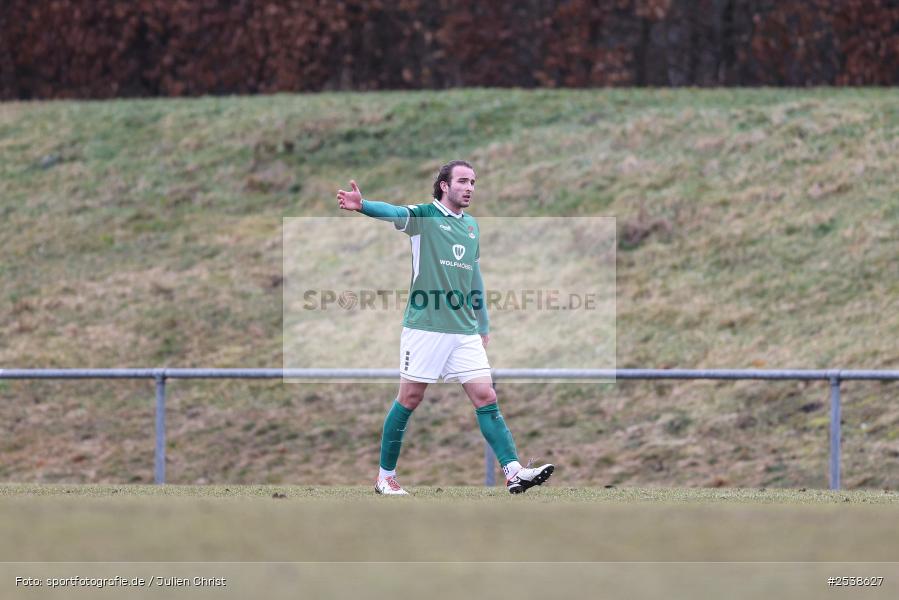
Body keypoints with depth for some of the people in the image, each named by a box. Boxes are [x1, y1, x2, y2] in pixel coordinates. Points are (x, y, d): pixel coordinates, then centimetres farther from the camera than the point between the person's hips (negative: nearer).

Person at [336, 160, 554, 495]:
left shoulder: (472, 226, 14)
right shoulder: (424, 216, -5)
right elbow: (394, 213, -26)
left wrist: (484, 325, 27)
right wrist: (362, 206, -47)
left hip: (465, 332, 5)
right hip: (425, 327, -5)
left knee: (485, 398, -4)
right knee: (409, 399, 1)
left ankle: (513, 471, -9)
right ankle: (385, 476, 13)